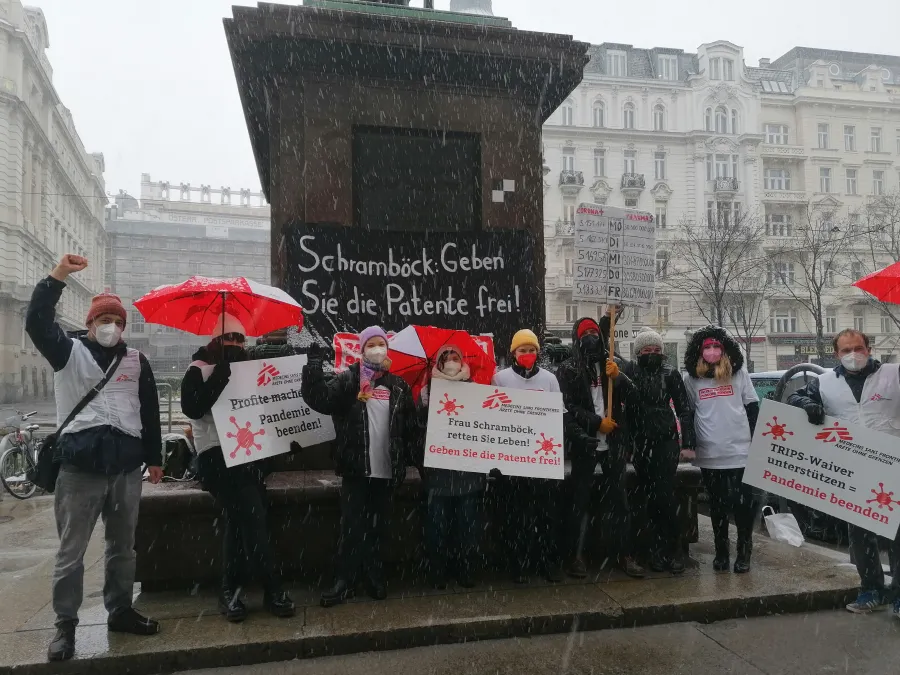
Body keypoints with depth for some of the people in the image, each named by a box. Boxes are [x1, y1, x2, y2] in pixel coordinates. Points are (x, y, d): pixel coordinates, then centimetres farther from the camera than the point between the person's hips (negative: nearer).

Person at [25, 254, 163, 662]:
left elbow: (150, 411, 12)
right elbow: (37, 323, -15)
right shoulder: (69, 353, 4)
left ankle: (120, 612, 28)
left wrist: (154, 457, 11)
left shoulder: (137, 361, 10)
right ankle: (65, 626, 18)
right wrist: (58, 276, -22)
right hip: (80, 467, -3)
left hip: (127, 467, 3)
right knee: (71, 550, 4)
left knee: (122, 547, 14)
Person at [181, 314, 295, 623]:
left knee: (239, 520, -1)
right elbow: (192, 408, -15)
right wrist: (218, 378, -22)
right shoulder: (199, 370, 1)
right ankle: (272, 589, -8)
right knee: (252, 518, -15)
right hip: (218, 455, -6)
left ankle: (230, 590, 8)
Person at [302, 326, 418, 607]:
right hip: (355, 468, -2)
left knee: (378, 527, 13)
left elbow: (411, 426, 10)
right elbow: (319, 399, -16)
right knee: (351, 527, 2)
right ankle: (344, 581, 14)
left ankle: (375, 578, 26)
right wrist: (314, 364, -22)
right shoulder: (348, 380, 0)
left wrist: (406, 457, 1)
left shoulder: (399, 385, 7)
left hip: (386, 469, 3)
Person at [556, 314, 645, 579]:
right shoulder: (568, 369, 1)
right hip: (584, 442, -3)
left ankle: (624, 554, 14)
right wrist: (597, 422, -12)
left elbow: (631, 396, 6)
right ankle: (576, 555, 11)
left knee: (619, 497, 6)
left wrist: (618, 377, -11)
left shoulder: (610, 363, 13)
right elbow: (567, 407, -6)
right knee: (579, 499, 2)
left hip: (613, 442, 3)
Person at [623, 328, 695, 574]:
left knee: (664, 494, -9)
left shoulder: (670, 373, 1)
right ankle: (657, 550, 14)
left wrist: (688, 443, -2)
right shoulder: (630, 370, 3)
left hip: (666, 441, -2)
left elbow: (685, 409, 2)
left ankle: (674, 549, 5)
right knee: (649, 496, 5)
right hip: (641, 442, 2)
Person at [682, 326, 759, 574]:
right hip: (709, 455, 1)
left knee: (743, 503, 1)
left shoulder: (739, 373, 3)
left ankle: (744, 552, 16)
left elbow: (753, 409, 6)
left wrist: (756, 442, 1)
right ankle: (721, 552, 21)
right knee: (718, 505, 10)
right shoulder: (691, 378, 3)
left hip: (741, 451, -1)